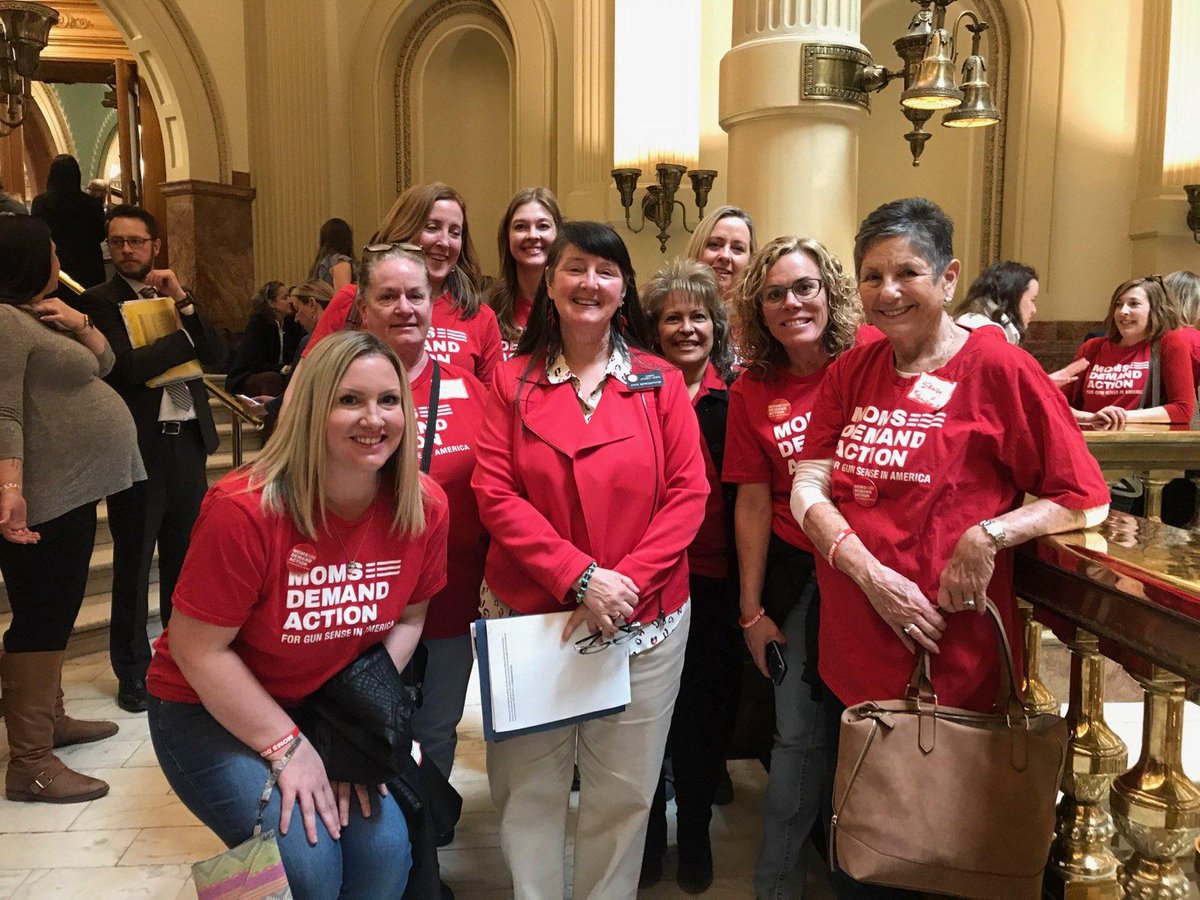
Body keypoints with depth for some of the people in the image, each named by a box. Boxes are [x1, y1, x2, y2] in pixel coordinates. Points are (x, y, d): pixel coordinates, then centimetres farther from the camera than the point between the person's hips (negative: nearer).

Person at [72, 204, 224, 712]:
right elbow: (130, 366, -17)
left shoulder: (175, 297, 13)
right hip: (139, 445, -4)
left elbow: (215, 355, 2)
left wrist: (184, 302, -8)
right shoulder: (98, 301, -3)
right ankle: (132, 671, 19)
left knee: (185, 556, 13)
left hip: (187, 441, 5)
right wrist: (188, 335, -7)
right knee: (133, 563, 6)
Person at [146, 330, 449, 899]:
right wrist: (288, 747, -18)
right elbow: (197, 649, -19)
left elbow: (408, 618, 0)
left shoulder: (424, 507, -14)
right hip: (212, 709, -4)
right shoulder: (243, 510, -27)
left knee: (386, 852, -11)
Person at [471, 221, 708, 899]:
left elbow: (688, 494, -3)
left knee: (624, 792, 11)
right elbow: (495, 494, -6)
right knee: (529, 790, 10)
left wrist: (626, 580, -15)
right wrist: (580, 576, -17)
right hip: (529, 613, 0)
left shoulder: (661, 382, 2)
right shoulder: (513, 381, 2)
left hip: (643, 618, 0)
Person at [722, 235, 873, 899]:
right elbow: (753, 503, 1)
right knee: (799, 736, 9)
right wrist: (751, 612, 3)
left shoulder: (873, 355, -7)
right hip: (798, 575, 1)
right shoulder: (752, 390, -2)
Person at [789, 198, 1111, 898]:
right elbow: (809, 486, -2)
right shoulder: (851, 373, 6)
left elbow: (1087, 498, -6)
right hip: (851, 652, 5)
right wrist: (872, 574, -17)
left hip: (949, 659, -5)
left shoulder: (999, 369, -9)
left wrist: (989, 535, -21)